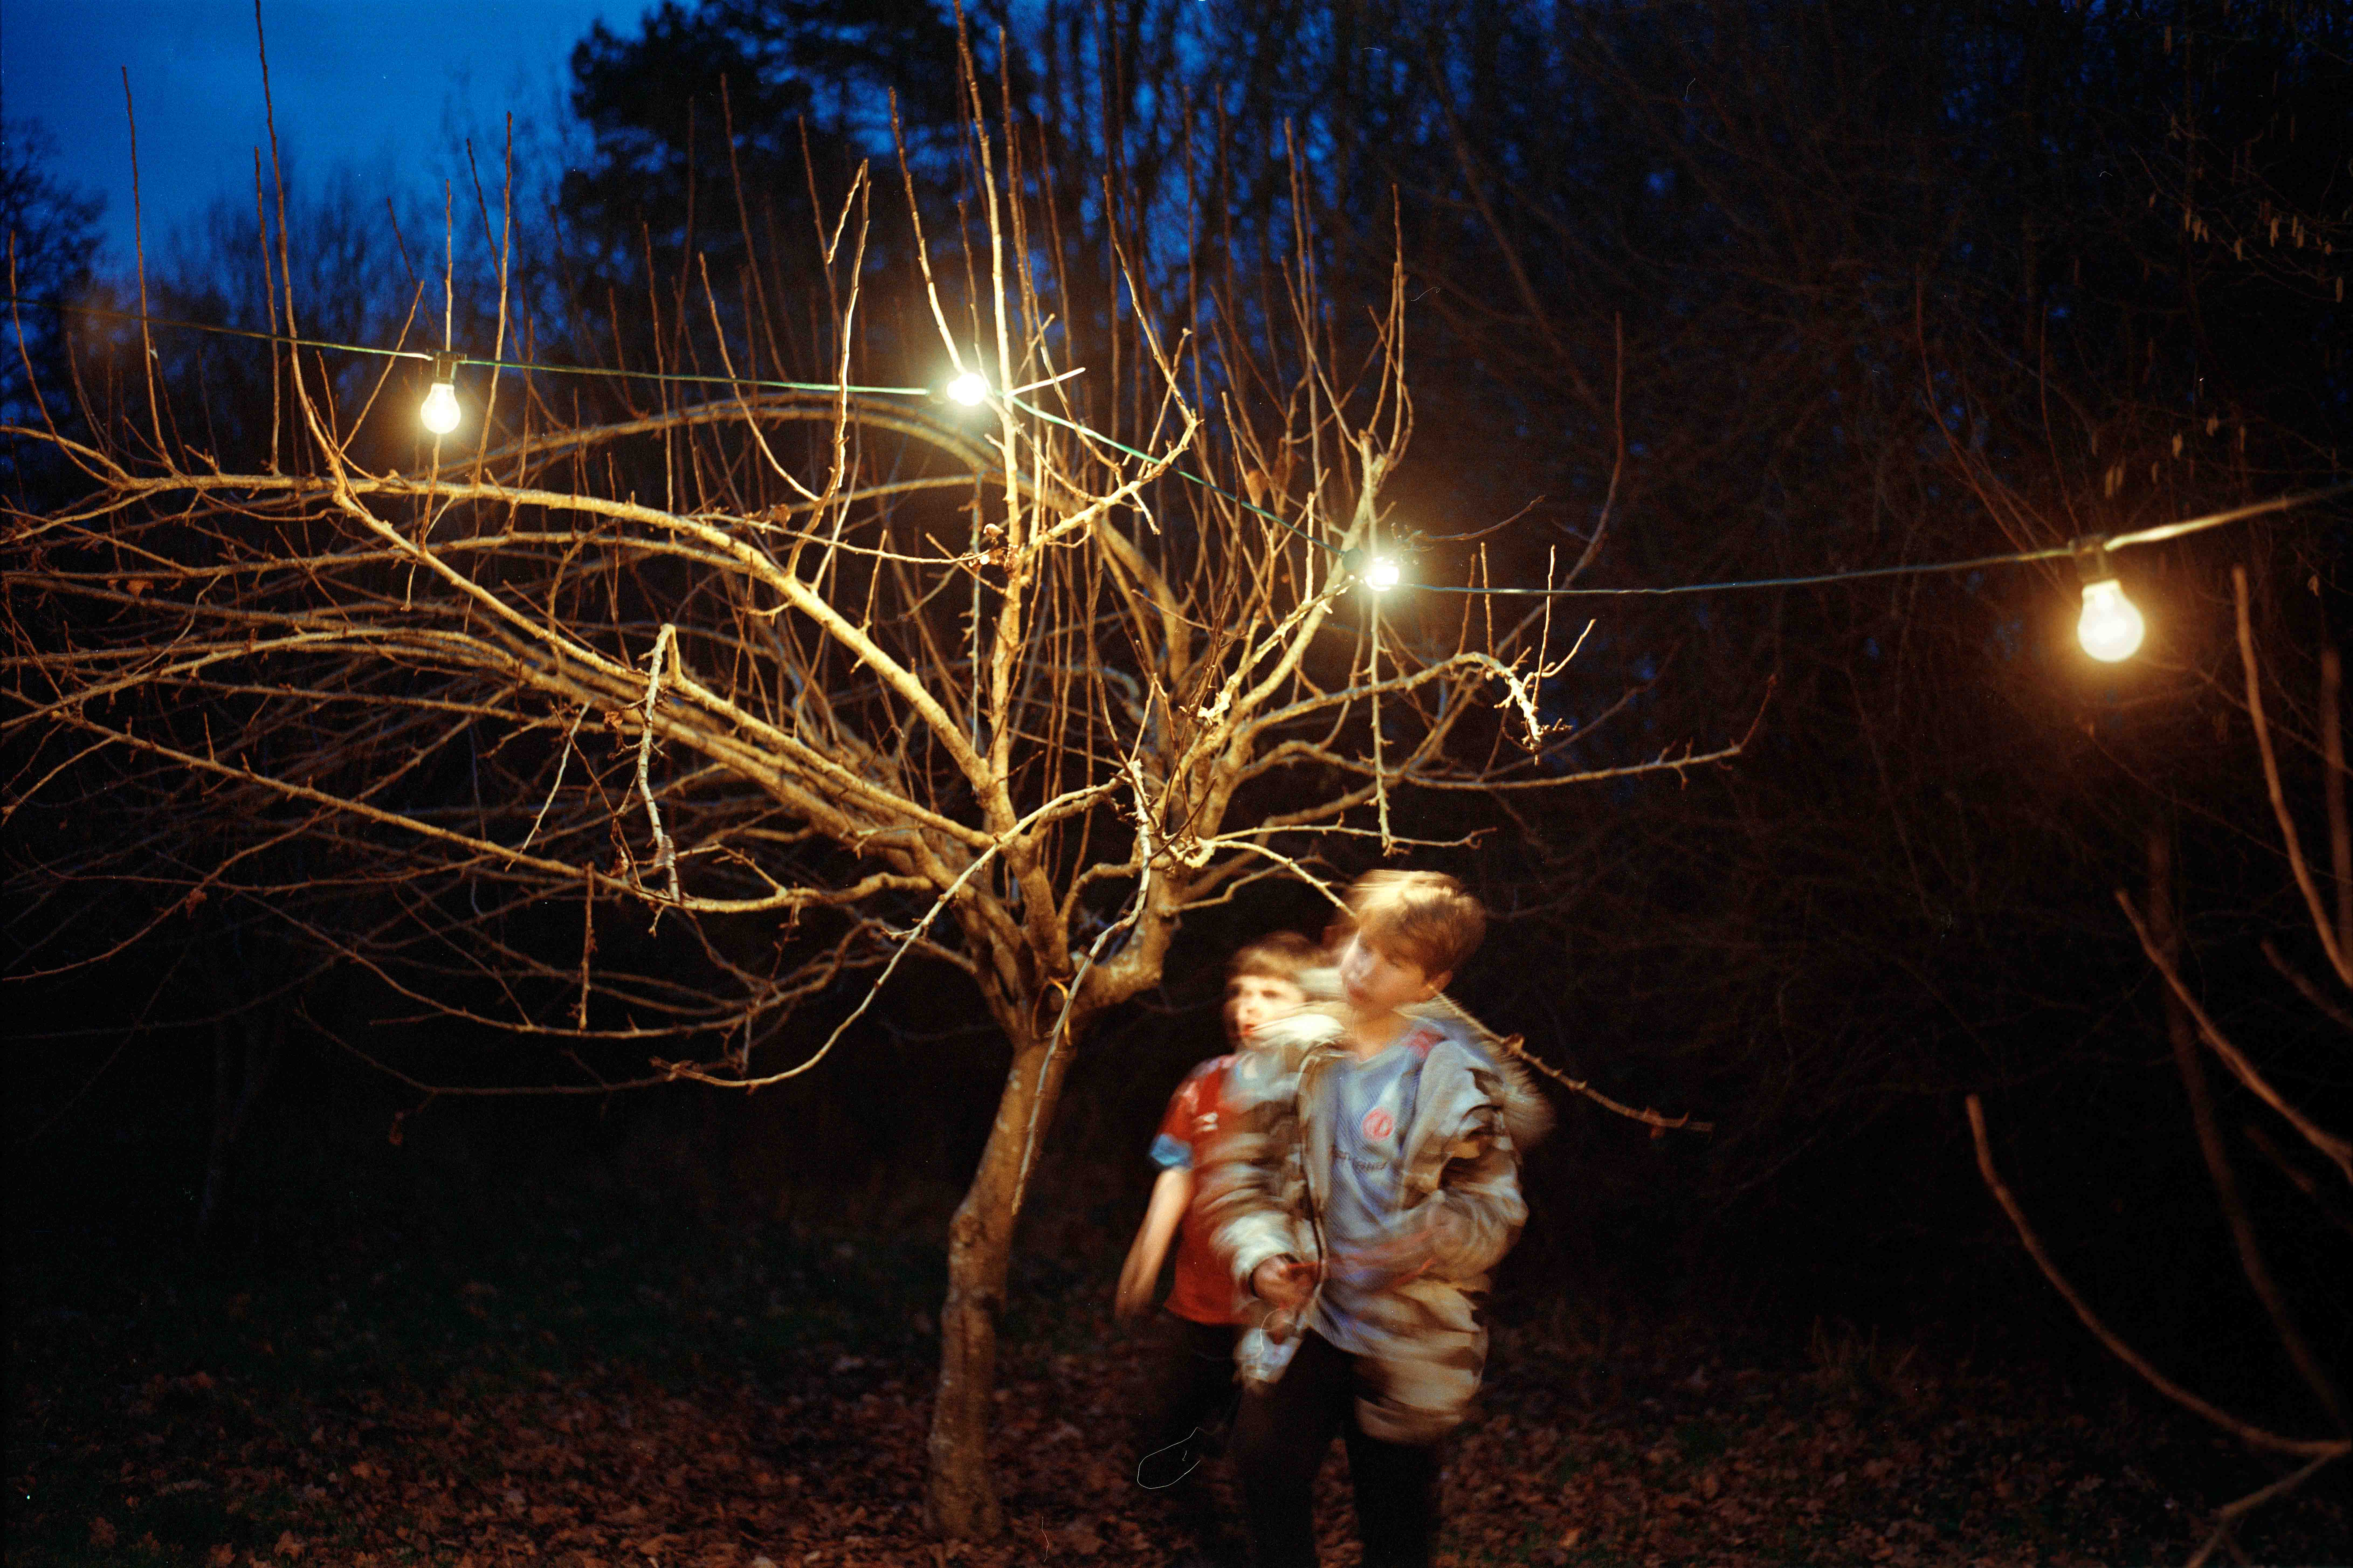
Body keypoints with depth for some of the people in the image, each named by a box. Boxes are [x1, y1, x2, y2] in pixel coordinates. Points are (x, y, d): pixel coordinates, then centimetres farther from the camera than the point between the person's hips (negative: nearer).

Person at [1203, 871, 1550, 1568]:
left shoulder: (1459, 1074, -6)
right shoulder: (1298, 1054, 2)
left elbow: (1496, 1207, -4)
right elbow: (1241, 1170, 8)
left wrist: (1437, 1241, -24)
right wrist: (1261, 1256, -8)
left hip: (1409, 1340, -2)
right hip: (1312, 1321, 2)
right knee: (1266, 1458, -19)